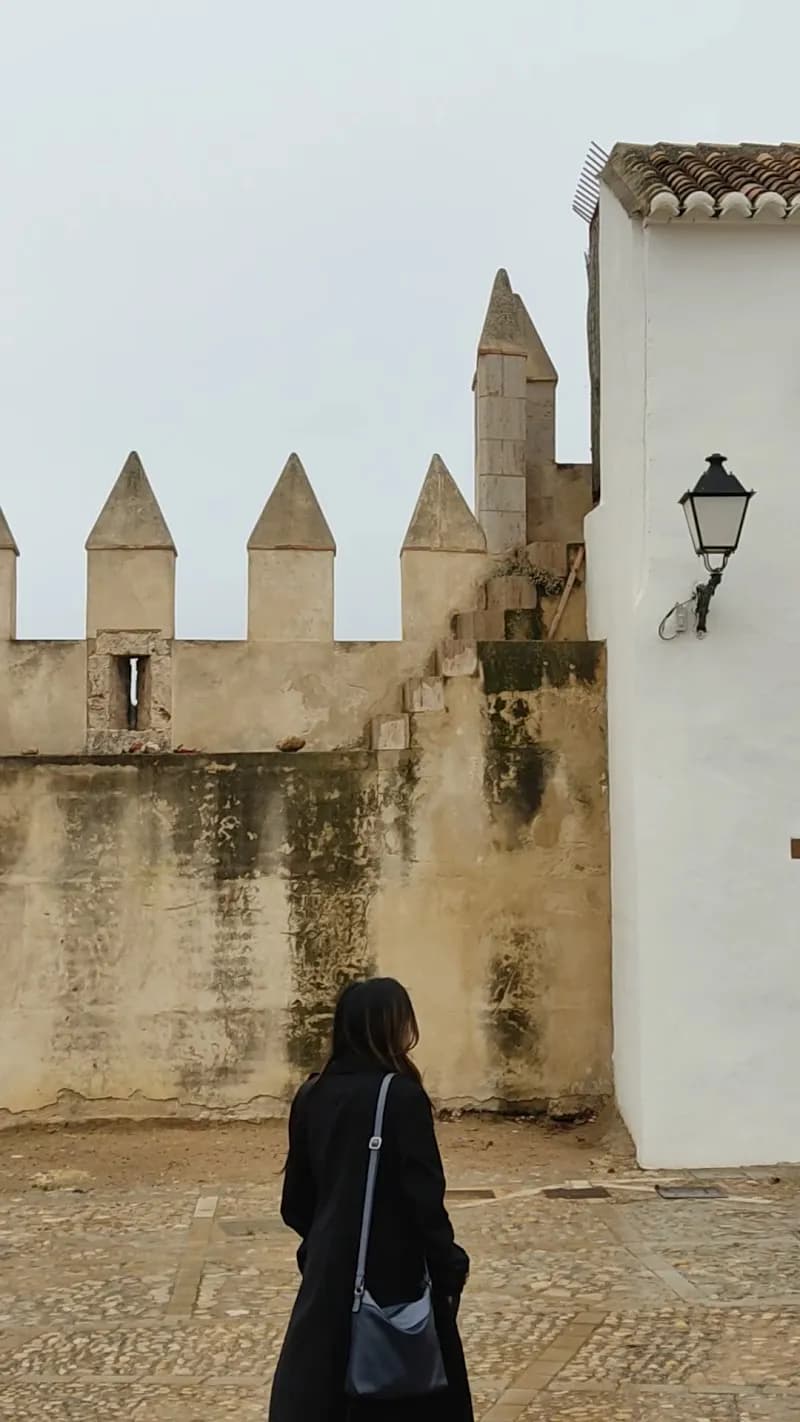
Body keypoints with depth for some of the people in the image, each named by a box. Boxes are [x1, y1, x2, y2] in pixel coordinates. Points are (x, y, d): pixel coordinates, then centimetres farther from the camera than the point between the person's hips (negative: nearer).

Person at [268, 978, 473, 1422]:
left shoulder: (312, 1097, 2)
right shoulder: (402, 1096, -17)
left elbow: (295, 1201, 8)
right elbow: (424, 1198, -17)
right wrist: (449, 1267, -6)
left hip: (330, 1270, 5)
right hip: (395, 1271, -5)